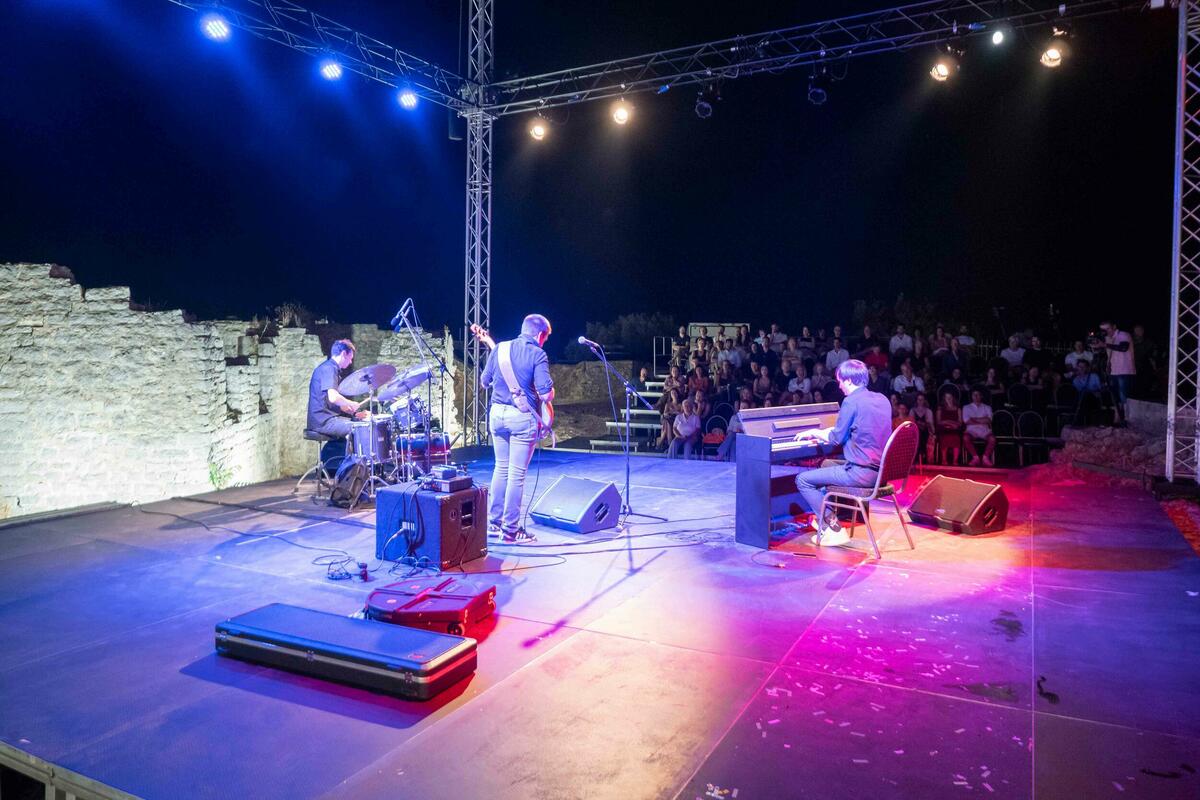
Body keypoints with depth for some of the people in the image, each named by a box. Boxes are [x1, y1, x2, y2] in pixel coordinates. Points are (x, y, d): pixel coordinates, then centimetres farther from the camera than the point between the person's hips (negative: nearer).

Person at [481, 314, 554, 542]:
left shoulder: (499, 348, 6)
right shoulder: (538, 355, -10)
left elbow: (484, 382, 15)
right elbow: (546, 395, -17)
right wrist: (550, 392, 4)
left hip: (497, 414, 5)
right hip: (523, 418, -5)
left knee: (501, 468, 18)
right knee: (517, 474, 1)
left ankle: (494, 522, 24)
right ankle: (510, 530, 7)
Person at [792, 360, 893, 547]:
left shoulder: (852, 401, -15)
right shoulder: (882, 399, 11)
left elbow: (836, 438, -9)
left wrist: (815, 433, 10)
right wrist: (823, 434, 24)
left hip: (861, 472, -9)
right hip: (880, 471, 9)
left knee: (803, 480, -2)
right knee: (826, 464, 30)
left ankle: (832, 528, -6)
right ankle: (824, 516, 34)